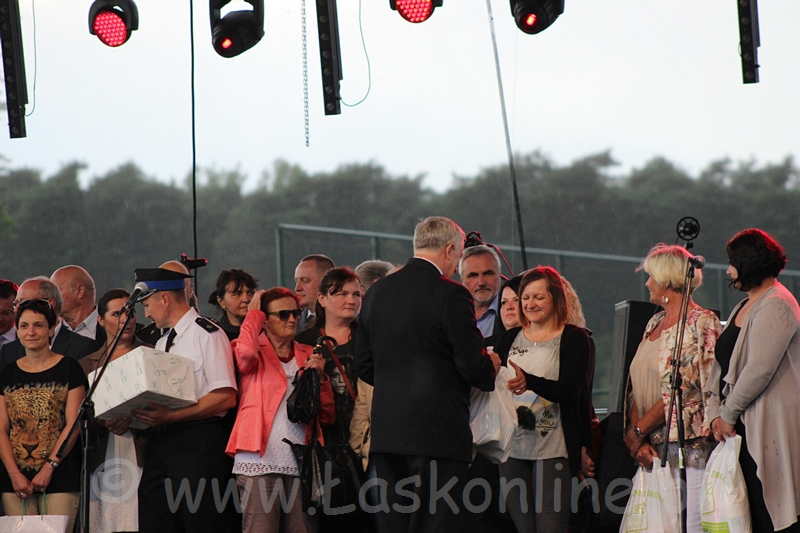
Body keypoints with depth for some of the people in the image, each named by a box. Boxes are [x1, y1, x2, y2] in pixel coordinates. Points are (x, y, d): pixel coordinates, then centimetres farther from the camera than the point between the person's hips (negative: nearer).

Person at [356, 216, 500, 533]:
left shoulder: (377, 292, 11)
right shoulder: (450, 295, -10)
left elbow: (364, 366, 15)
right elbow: (473, 366, -11)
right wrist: (491, 367, 11)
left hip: (385, 432, 6)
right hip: (438, 430, -6)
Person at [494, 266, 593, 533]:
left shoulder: (573, 338, 1)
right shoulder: (508, 339, 16)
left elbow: (569, 390, -13)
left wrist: (528, 381, -28)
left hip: (553, 448, -4)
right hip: (512, 447, 4)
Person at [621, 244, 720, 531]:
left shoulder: (701, 323, -7)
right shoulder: (655, 323, 17)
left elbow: (683, 389, -14)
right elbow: (637, 386, 12)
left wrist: (637, 431, -10)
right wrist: (637, 440, -2)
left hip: (688, 445, -8)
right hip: (652, 448, 8)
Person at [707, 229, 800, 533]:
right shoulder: (743, 308, 21)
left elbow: (760, 370, -18)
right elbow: (721, 364, 17)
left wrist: (729, 414, -10)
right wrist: (715, 413, 3)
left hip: (770, 428, -9)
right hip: (742, 428, 9)